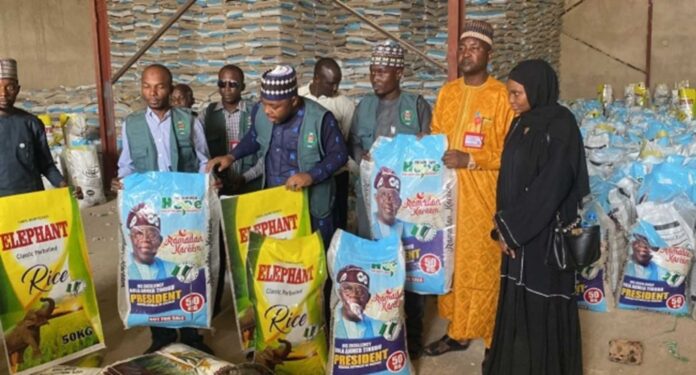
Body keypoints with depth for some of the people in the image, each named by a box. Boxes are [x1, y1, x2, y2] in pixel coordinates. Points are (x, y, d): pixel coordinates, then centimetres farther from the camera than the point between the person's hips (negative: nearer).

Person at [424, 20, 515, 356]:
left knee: (484, 266, -1)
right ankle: (457, 330, 25)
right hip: (448, 193, 5)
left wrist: (470, 159, -19)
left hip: (484, 196, -5)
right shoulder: (447, 92, 11)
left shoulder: (502, 95, -7)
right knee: (451, 261, 11)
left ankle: (494, 338, 14)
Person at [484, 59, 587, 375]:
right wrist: (504, 224, 1)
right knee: (516, 299, 15)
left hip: (545, 234, -7)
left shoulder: (561, 126, -15)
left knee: (542, 302, 4)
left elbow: (551, 187, -21)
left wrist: (509, 227, -16)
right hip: (518, 231, 8)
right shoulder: (522, 123, 10)